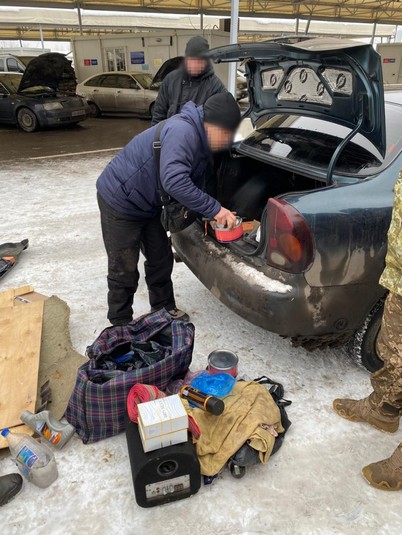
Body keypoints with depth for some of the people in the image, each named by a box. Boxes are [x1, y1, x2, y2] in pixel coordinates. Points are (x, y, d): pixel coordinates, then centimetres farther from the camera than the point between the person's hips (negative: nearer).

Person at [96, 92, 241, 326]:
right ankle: (121, 325, 20)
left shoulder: (201, 142, 3)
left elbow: (194, 184, 9)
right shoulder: (183, 132, -29)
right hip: (119, 201, -9)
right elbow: (174, 181, -41)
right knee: (124, 269, 1)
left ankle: (164, 308, 36)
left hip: (147, 205, 9)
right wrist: (214, 209, -36)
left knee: (161, 259, 16)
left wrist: (210, 216, -3)